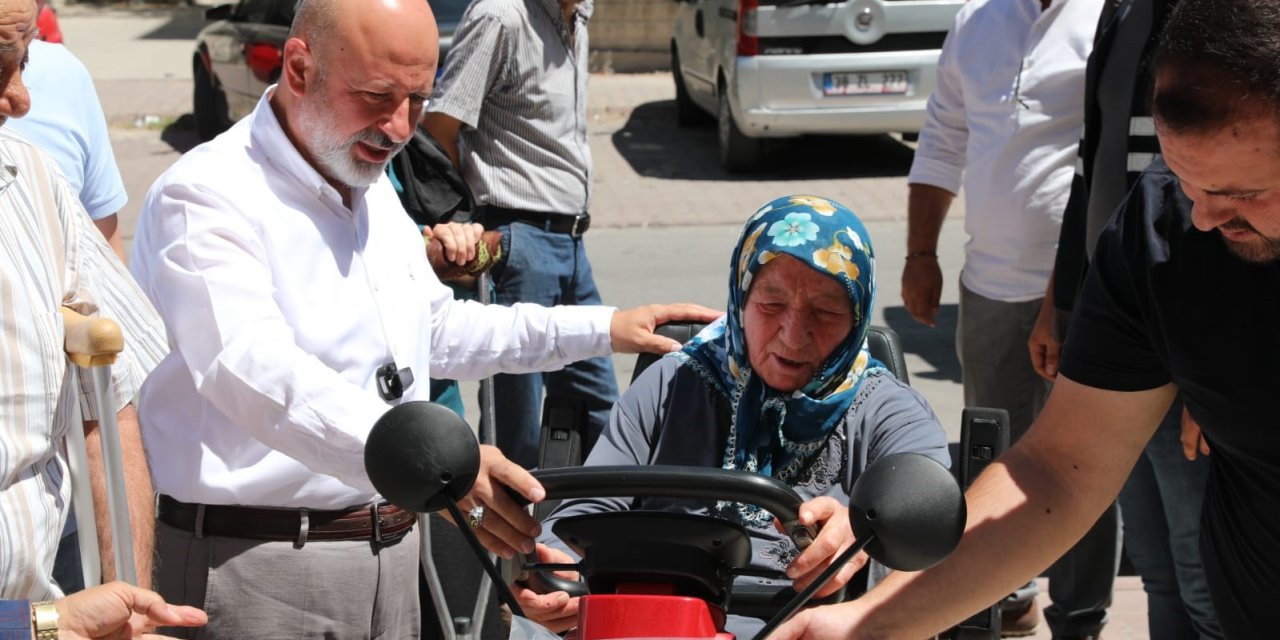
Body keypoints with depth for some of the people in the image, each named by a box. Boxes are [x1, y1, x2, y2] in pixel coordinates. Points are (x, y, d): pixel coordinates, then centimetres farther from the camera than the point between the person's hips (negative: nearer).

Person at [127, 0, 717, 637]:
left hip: (390, 553, 8)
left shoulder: (373, 187, 15)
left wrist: (600, 329, 22)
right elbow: (257, 374, -33)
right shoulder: (205, 196, -17)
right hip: (258, 571, -8)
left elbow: (435, 330, 28)